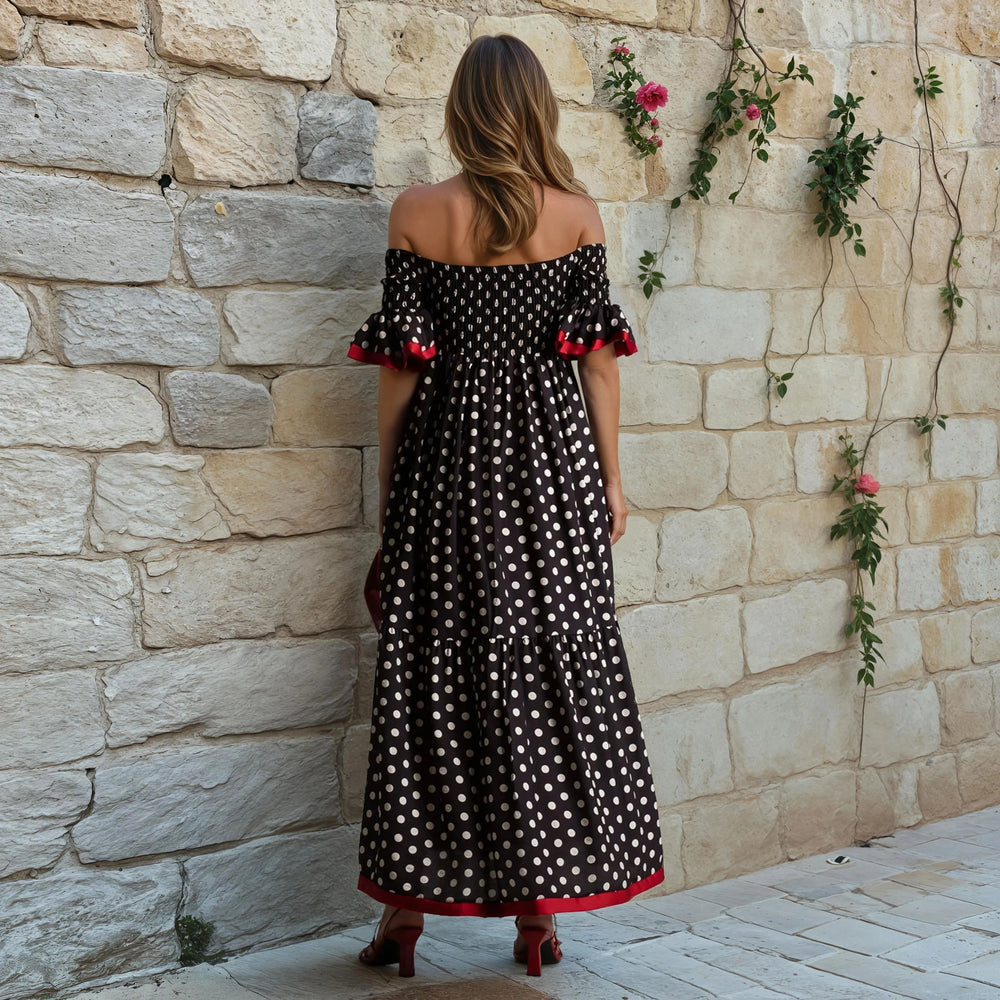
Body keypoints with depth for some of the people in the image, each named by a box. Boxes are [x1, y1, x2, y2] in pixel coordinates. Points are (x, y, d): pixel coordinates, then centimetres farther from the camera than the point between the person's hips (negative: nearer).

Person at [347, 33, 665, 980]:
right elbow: (597, 354, 0)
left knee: (432, 671, 6)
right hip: (551, 461, 0)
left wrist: (386, 484, 8)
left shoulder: (416, 213, -2)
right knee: (553, 667, 6)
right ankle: (541, 909, 12)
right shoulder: (579, 214, -1)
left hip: (447, 458, 0)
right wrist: (610, 478, 7)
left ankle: (406, 909, 13)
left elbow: (399, 361, -1)